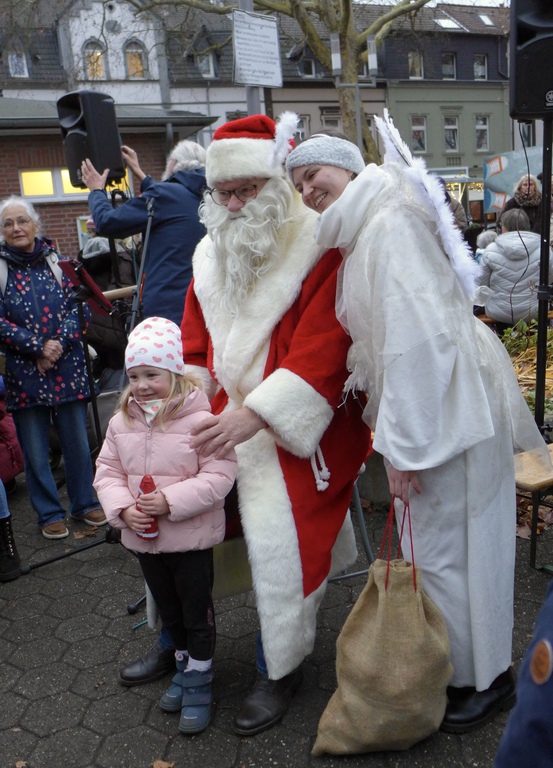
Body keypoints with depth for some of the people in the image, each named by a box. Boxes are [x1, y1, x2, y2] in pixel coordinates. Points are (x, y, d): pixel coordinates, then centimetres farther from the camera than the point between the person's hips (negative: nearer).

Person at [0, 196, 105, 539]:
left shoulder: (58, 262, 6)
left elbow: (80, 306, 1)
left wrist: (59, 344, -13)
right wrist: (38, 347, -13)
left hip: (68, 368, 2)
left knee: (77, 441, 8)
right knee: (35, 450, 5)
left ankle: (85, 503, 25)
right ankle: (50, 513, 20)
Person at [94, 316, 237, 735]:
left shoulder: (200, 420, -20)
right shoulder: (121, 423, -1)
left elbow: (219, 476, -23)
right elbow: (107, 472, 4)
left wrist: (171, 501, -28)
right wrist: (123, 508, -13)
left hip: (192, 538, -5)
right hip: (144, 539, 6)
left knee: (197, 612, 11)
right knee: (169, 610, 24)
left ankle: (198, 683, 30)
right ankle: (185, 664, 46)